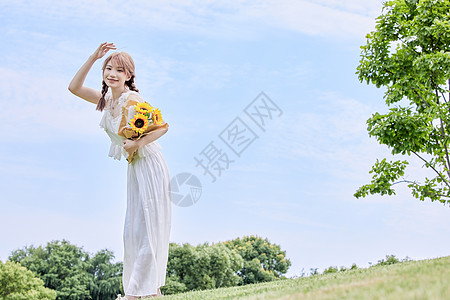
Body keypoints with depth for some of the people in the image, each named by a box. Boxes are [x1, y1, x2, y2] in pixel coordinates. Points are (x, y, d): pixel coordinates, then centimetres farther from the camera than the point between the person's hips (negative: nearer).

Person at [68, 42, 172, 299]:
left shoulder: (133, 100, -17)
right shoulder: (106, 99, 6)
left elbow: (162, 126, -19)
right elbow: (74, 87, 5)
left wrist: (138, 144, -30)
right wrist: (93, 58, -1)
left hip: (150, 167, -9)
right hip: (134, 168, 9)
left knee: (147, 227, -4)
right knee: (133, 229, 11)